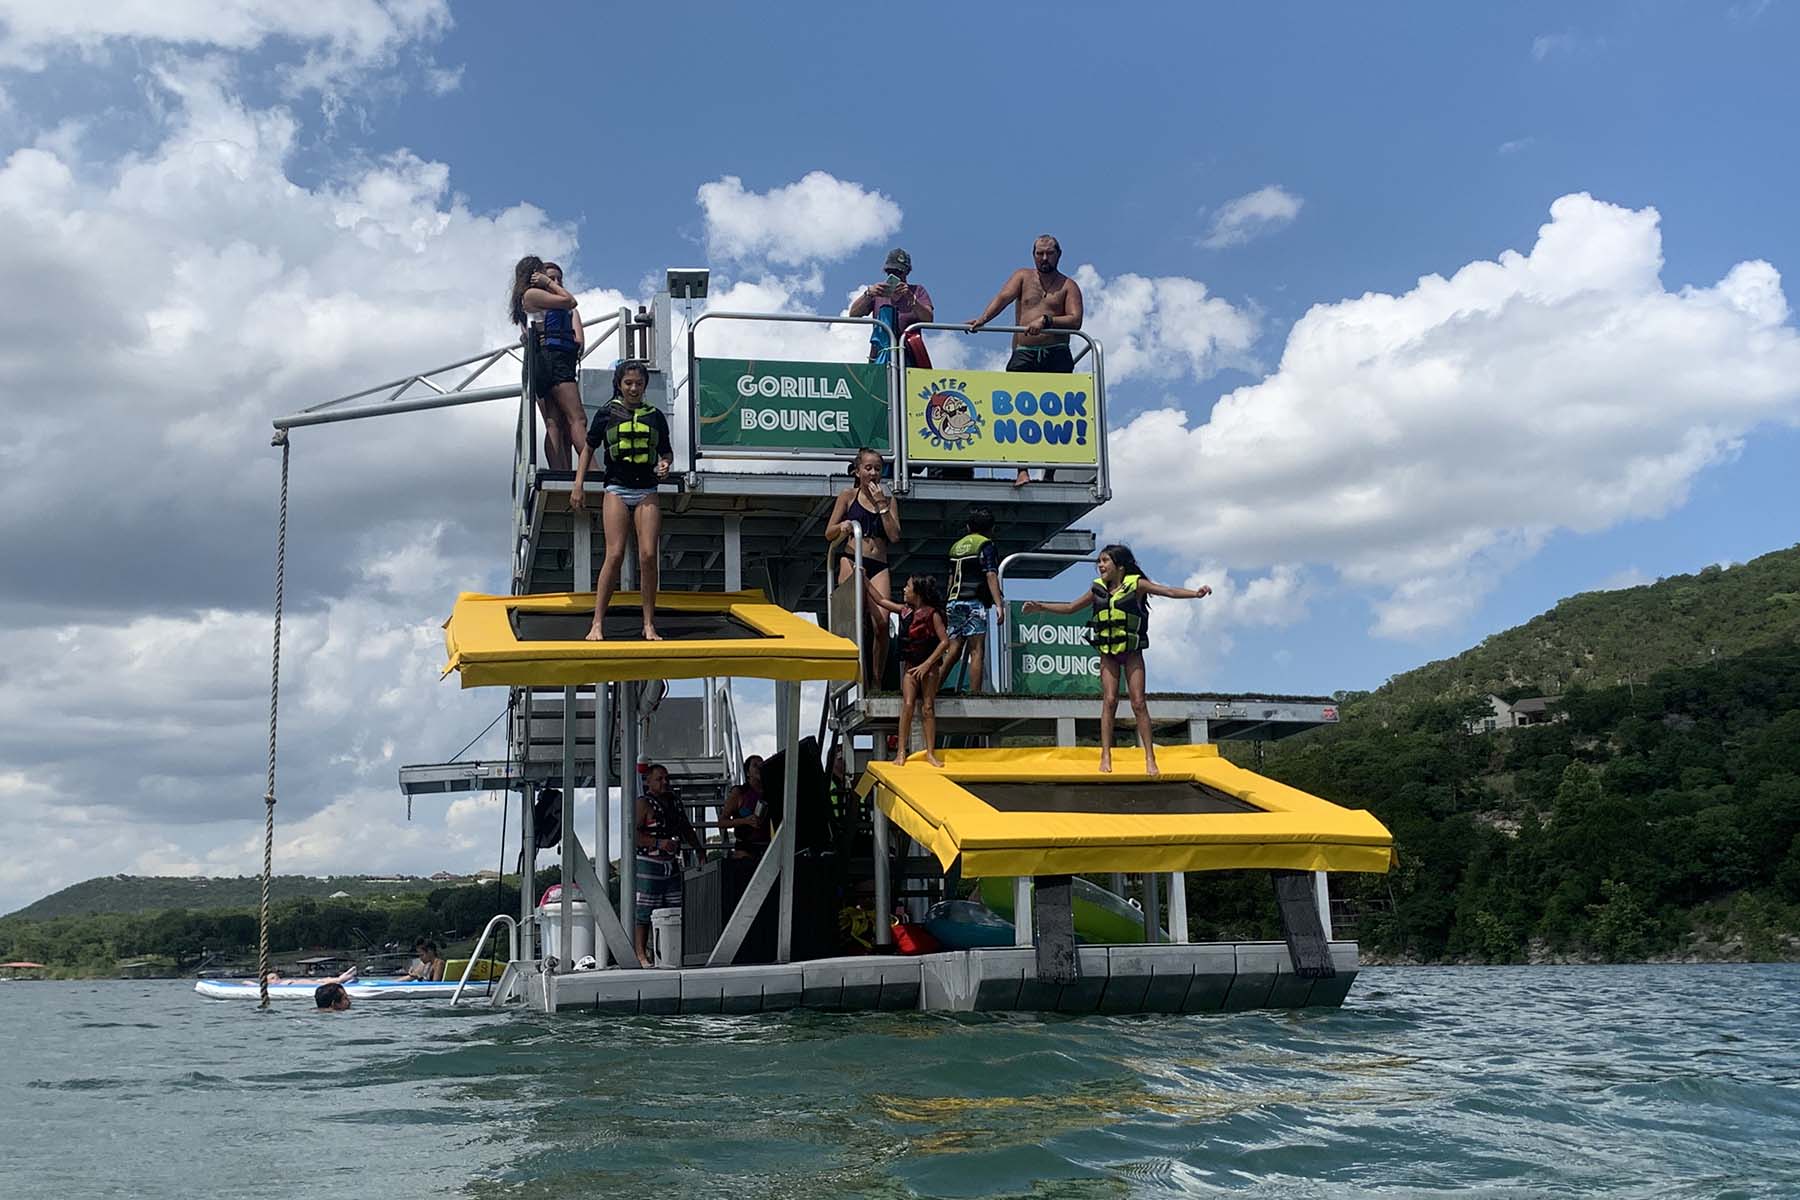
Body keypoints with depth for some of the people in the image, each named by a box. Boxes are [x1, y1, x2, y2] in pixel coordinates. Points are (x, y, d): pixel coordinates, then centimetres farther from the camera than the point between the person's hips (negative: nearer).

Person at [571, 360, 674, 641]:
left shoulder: (655, 416, 9)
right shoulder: (607, 414, 5)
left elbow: (666, 451, 19)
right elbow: (588, 449, 11)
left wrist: (665, 463, -4)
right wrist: (578, 486, 4)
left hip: (647, 491, 2)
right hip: (617, 490, -2)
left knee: (648, 555, -7)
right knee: (615, 555, -11)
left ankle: (649, 625, 1)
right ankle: (598, 623, -6)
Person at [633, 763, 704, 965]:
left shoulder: (674, 803, 16)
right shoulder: (643, 804, -7)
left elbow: (687, 829, 27)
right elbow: (634, 834, -17)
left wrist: (699, 848, 17)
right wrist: (659, 843, -24)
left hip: (671, 864, 7)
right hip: (648, 864, -7)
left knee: (674, 911, 7)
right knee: (645, 911, -5)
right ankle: (641, 954, 0)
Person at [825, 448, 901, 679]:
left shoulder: (888, 499, 14)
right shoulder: (848, 495, 9)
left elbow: (895, 536, 2)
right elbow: (829, 534, 8)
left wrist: (882, 505, -3)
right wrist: (841, 527, -14)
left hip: (879, 566, 2)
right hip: (852, 560, -2)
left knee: (881, 622, -13)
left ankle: (877, 681, -4)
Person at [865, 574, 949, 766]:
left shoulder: (932, 614, -10)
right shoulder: (905, 611, 6)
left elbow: (945, 641, -14)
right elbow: (880, 601, 18)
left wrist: (927, 664, -16)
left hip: (929, 666, -4)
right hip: (910, 665, 4)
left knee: (928, 707, -3)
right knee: (908, 705, -8)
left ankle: (930, 752, 1)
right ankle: (901, 752, -12)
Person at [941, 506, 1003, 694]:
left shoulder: (957, 545, 19)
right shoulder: (985, 545, -1)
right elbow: (991, 576, -12)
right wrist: (999, 604, -17)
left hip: (954, 601, 6)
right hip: (974, 603, -6)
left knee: (954, 650, 8)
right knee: (977, 652, -6)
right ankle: (974, 693, -11)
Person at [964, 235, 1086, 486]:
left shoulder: (1068, 286, 12)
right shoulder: (1023, 276, 15)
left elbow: (1075, 320, -3)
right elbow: (1004, 297, -3)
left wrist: (1046, 320, -18)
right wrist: (983, 319, -21)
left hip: (1056, 354, 0)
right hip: (1024, 354, 0)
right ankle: (1022, 470, -17)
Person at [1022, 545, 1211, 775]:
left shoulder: (1136, 584, -5)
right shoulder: (1098, 589, 6)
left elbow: (1169, 591, -14)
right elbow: (1070, 607, 17)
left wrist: (1195, 593, -29)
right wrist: (1040, 606, 12)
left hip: (1132, 652, -3)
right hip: (1108, 653, 3)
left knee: (1138, 703, -5)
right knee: (1109, 700, -9)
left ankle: (1150, 758, -2)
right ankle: (1105, 756, -7)